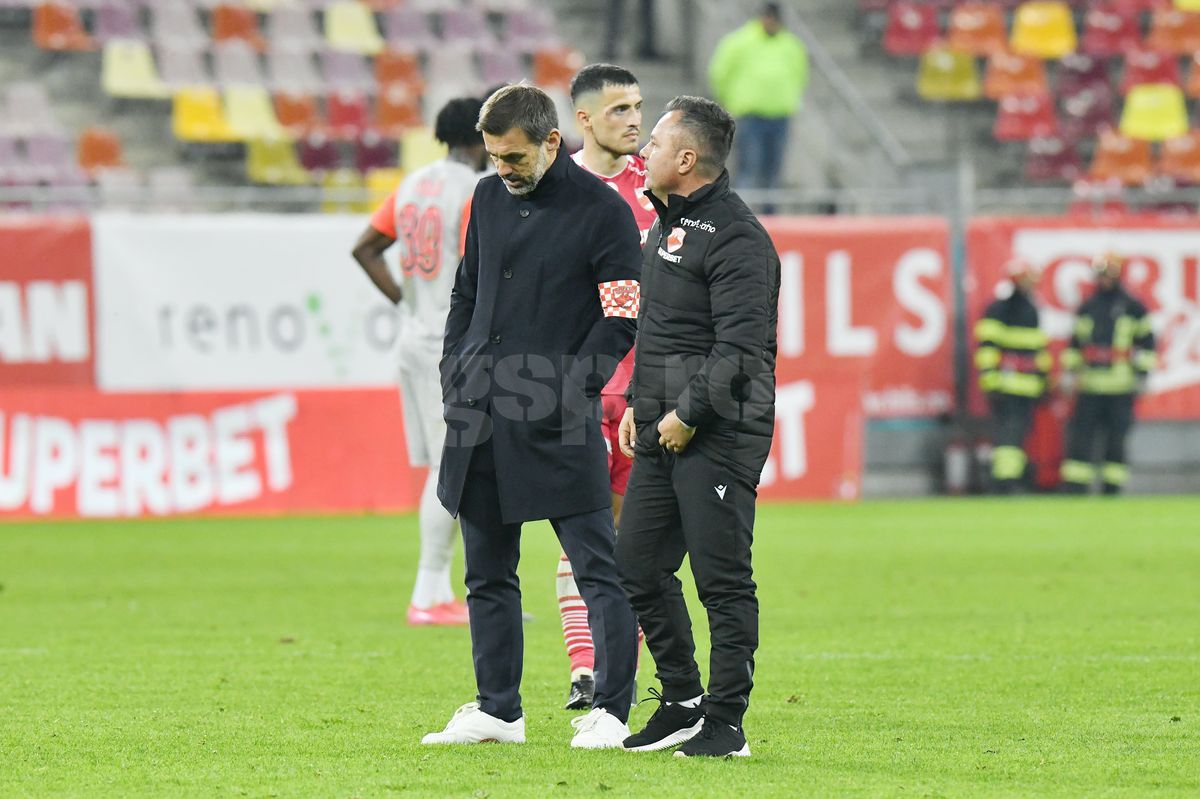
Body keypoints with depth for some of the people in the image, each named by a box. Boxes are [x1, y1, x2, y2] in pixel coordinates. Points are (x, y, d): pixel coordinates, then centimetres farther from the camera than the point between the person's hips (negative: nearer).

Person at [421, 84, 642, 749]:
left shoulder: (602, 211, -6)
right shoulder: (490, 197, 13)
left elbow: (622, 319, -7)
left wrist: (568, 391, -14)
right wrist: (454, 380, 11)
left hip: (558, 425, -6)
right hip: (479, 419, 6)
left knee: (598, 569, -5)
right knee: (487, 574, 11)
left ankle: (611, 713, -1)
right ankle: (497, 711, 19)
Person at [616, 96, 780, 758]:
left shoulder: (736, 238, -14)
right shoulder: (667, 223, 17)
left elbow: (739, 349, -20)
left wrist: (688, 413, -18)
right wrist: (639, 404, 18)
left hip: (719, 436, -10)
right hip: (663, 433, 10)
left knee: (722, 581, -5)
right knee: (639, 569, 10)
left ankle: (725, 724, 1)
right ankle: (682, 703, 21)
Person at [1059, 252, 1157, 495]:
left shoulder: (1133, 307, 2)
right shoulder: (1087, 308, 13)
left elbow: (1146, 343, 4)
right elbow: (1075, 343, 20)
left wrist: (1142, 375, -1)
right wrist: (1069, 372, 12)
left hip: (1121, 389, -3)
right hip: (1090, 387, 3)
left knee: (1116, 442, 0)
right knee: (1080, 438, -2)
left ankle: (1113, 491, 6)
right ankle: (1073, 490, 0)